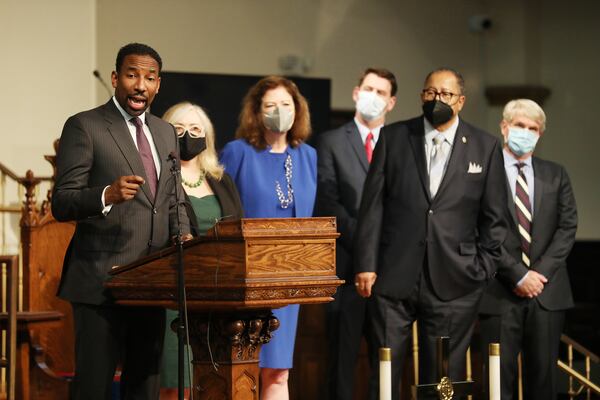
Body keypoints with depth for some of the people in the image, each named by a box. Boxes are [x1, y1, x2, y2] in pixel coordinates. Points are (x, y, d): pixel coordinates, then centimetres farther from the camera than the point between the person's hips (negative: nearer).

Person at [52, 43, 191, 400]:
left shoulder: (166, 132, 16)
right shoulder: (84, 126, -4)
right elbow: (61, 203, -10)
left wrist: (183, 236, 1)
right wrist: (107, 195, -30)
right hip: (102, 281, -6)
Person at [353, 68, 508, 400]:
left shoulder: (485, 147, 6)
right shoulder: (393, 138, 6)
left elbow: (494, 217, 9)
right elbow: (372, 206, 3)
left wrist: (483, 269, 1)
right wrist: (366, 265, -3)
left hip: (452, 283, 0)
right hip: (394, 276, 0)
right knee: (384, 373, -1)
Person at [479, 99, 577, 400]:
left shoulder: (555, 175, 13)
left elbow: (567, 226, 6)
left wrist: (540, 272, -7)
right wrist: (518, 275, -12)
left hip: (547, 290, 3)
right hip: (500, 292, -3)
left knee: (543, 374, 4)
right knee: (500, 375, -3)